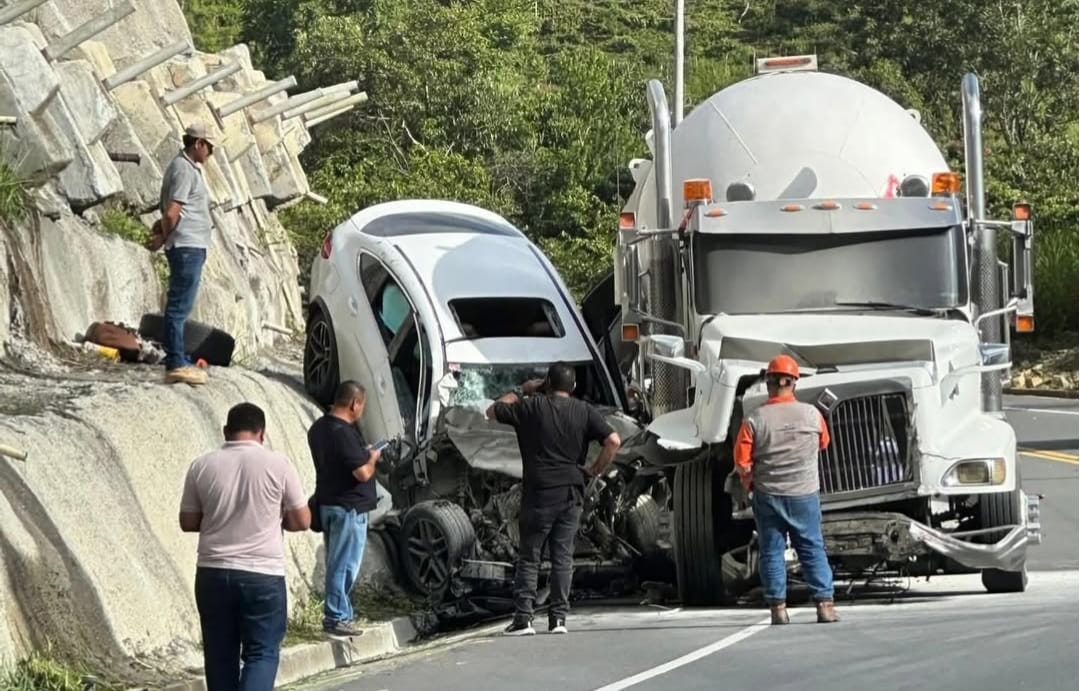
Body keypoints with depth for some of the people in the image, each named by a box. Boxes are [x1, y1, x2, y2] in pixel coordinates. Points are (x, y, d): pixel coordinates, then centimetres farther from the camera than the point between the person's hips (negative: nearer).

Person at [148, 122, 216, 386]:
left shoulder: (189, 168, 20)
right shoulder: (184, 169, -13)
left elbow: (171, 212, 23)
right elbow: (172, 213, -18)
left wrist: (162, 234, 6)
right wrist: (163, 238, -3)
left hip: (192, 248, 11)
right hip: (187, 246, -11)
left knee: (179, 306, 12)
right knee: (179, 306, -10)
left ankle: (179, 362, 15)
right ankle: (176, 365, -11)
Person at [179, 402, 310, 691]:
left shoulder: (202, 466, 0)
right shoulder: (277, 464, -5)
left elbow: (188, 522, 7)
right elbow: (302, 521, 0)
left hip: (213, 573, 3)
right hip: (263, 575, -3)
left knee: (220, 655, 12)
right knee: (262, 652, 2)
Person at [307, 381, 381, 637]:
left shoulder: (319, 428, 9)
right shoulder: (344, 433, -21)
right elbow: (363, 473, -23)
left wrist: (363, 453, 16)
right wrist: (373, 457, -4)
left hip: (328, 503, 9)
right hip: (349, 507, -9)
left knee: (337, 563, 16)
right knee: (345, 565, -3)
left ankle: (339, 613, 22)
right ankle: (336, 618, 0)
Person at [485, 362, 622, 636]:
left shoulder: (532, 407, -2)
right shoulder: (585, 412, 4)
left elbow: (492, 411, 10)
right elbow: (613, 441, -7)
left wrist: (521, 391, 18)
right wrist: (596, 470, 4)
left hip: (539, 493, -2)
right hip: (572, 493, 2)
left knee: (528, 557, 4)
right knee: (563, 557, 8)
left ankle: (523, 618, -2)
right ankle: (558, 618, 4)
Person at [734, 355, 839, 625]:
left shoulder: (754, 420, -10)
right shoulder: (811, 414, -5)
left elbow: (742, 463, -8)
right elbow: (823, 443, 13)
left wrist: (750, 484, 10)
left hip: (767, 495, -1)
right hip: (804, 494, 1)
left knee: (772, 551, 6)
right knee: (813, 549, 8)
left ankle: (778, 607, 3)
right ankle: (825, 603, 3)